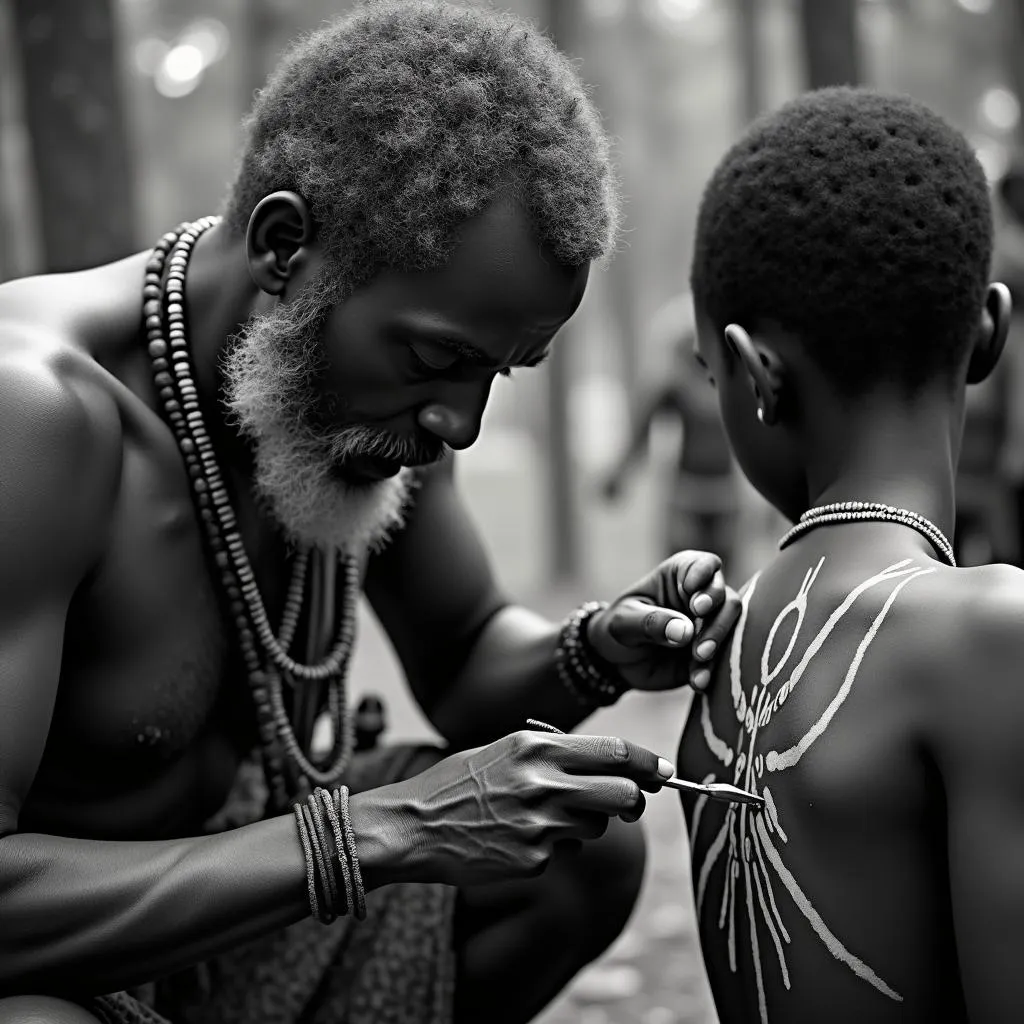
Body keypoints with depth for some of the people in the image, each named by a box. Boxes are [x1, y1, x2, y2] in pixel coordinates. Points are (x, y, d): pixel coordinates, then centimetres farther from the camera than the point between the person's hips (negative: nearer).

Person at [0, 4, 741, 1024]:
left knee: (588, 851, 7)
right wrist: (378, 833, -37)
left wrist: (595, 654, -14)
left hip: (206, 864, 8)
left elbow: (462, 666, 9)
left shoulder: (379, 373, -8)